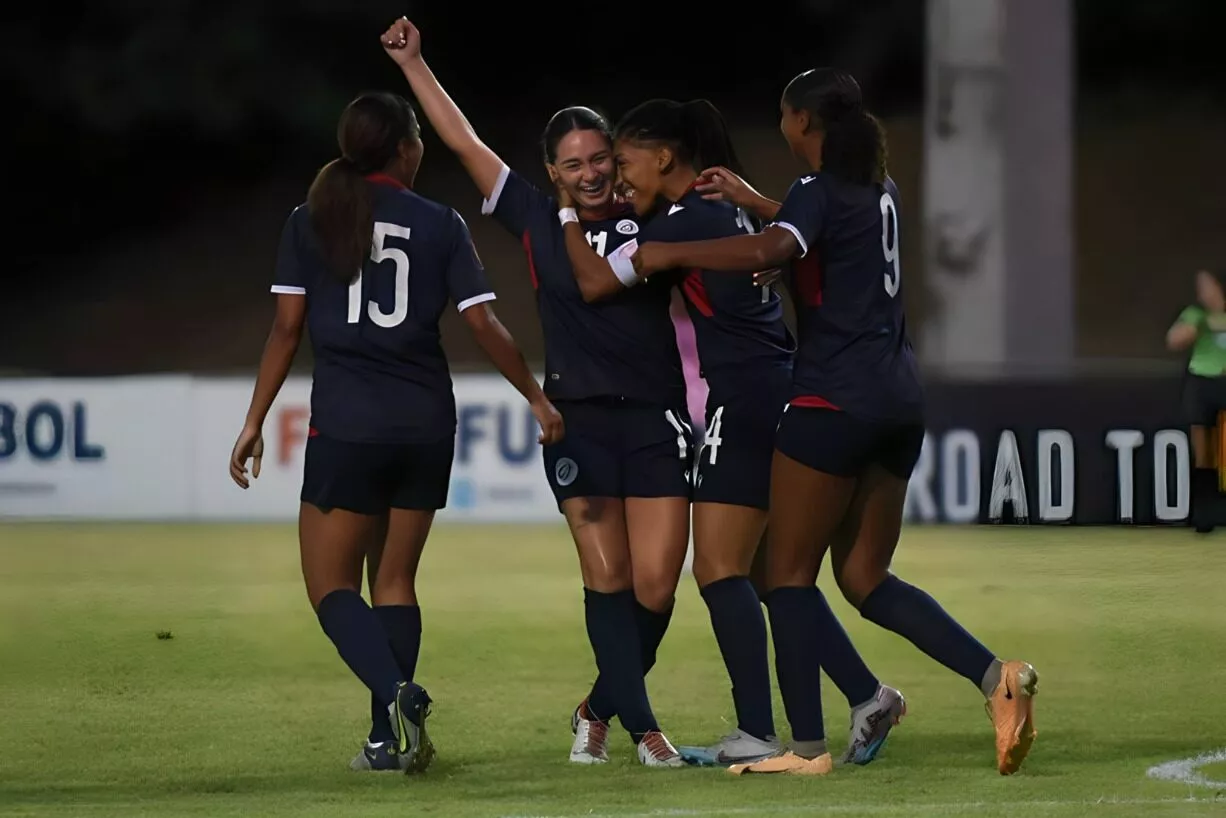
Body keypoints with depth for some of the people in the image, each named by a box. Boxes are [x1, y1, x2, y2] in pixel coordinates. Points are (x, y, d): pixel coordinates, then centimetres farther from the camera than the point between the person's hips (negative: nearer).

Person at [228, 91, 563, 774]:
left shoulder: (310, 222, 2)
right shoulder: (441, 224, 3)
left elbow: (287, 328, 0)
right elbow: (483, 323, 0)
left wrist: (256, 421, 5)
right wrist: (537, 397, 11)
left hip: (346, 427, -2)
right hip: (428, 425, 2)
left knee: (331, 584, 2)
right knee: (396, 578, 13)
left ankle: (397, 693, -23)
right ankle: (390, 737, 7)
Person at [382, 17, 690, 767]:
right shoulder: (538, 220, 5)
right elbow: (465, 142, 8)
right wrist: (413, 63, 9)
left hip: (656, 421, 0)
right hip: (579, 420, 0)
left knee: (655, 587, -3)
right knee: (608, 580, -6)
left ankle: (600, 711, 17)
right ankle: (643, 727, -1)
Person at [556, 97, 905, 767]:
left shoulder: (687, 220, -13)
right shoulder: (727, 205, 13)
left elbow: (596, 280, -13)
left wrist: (566, 213, 2)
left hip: (746, 401, -10)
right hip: (780, 393, 10)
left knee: (720, 569, -7)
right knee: (772, 571, 14)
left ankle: (757, 734, -10)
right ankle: (866, 695, 12)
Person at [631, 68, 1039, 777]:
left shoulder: (819, 192, -10)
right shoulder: (880, 191, 15)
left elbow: (767, 251, -30)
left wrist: (670, 254, -21)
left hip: (834, 403, -8)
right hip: (899, 400, 8)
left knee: (790, 574, 1)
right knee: (864, 577, 13)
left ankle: (809, 746, -5)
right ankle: (997, 676, -5)